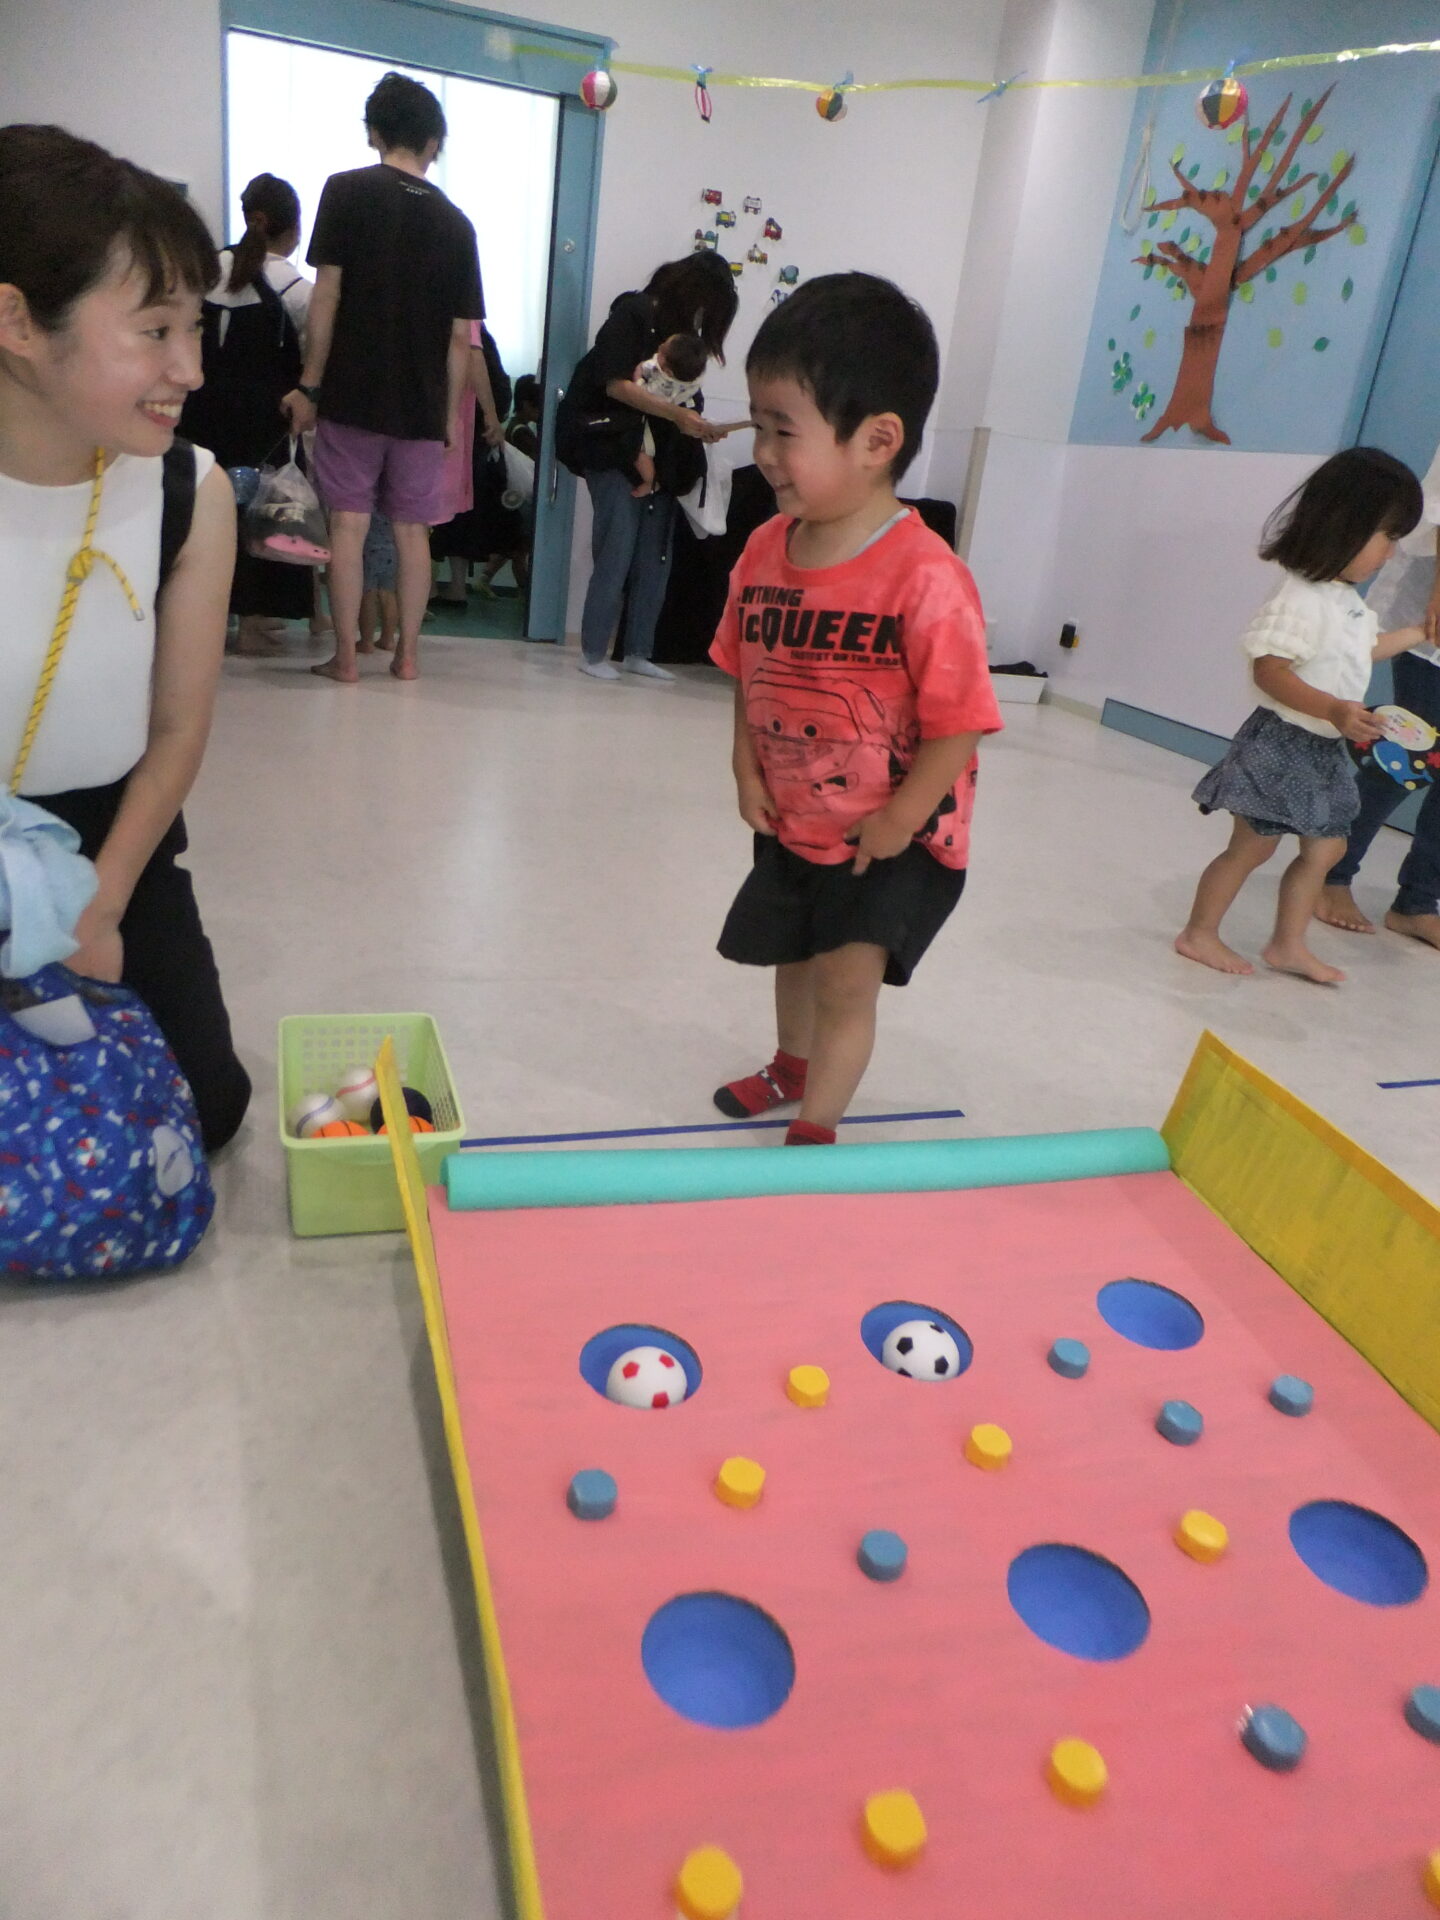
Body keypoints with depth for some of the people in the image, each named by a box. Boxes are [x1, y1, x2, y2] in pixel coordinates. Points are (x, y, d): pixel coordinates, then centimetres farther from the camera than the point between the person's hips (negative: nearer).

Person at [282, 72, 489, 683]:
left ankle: (345, 656, 0)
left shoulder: (347, 191, 0)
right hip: (422, 402, 2)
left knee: (348, 522, 1)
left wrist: (309, 385, -3)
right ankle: (407, 653, 13)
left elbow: (327, 295, -7)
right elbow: (461, 335, 5)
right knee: (412, 528, 9)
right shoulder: (454, 221, 7)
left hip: (352, 393, -2)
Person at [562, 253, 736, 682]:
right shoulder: (633, 314, -5)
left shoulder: (683, 330, 18)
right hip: (614, 449, -7)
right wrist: (675, 413, -23)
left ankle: (638, 653, 11)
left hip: (659, 457, 7)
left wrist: (694, 422, -5)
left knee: (655, 557, 3)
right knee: (617, 552, -10)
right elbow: (617, 384, -16)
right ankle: (592, 653, -1)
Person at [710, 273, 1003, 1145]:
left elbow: (960, 721, -23)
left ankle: (814, 1129, 12)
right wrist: (748, 769, -2)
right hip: (790, 822, 7)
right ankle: (792, 1068, 51)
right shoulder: (766, 550, -7)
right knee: (795, 954, 24)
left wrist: (897, 820, -19)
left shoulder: (927, 577, -27)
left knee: (849, 973, -8)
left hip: (896, 837, -6)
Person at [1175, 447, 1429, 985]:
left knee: (1325, 847, 13)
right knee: (1252, 846, -1)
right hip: (1284, 744, -10)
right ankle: (1198, 934, 12)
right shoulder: (1301, 598, -21)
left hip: (1324, 750, 10)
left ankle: (1288, 945, 22)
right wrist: (1332, 709, -34)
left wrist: (1416, 634, 32)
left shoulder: (1348, 600, 11)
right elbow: (1269, 671, -27)